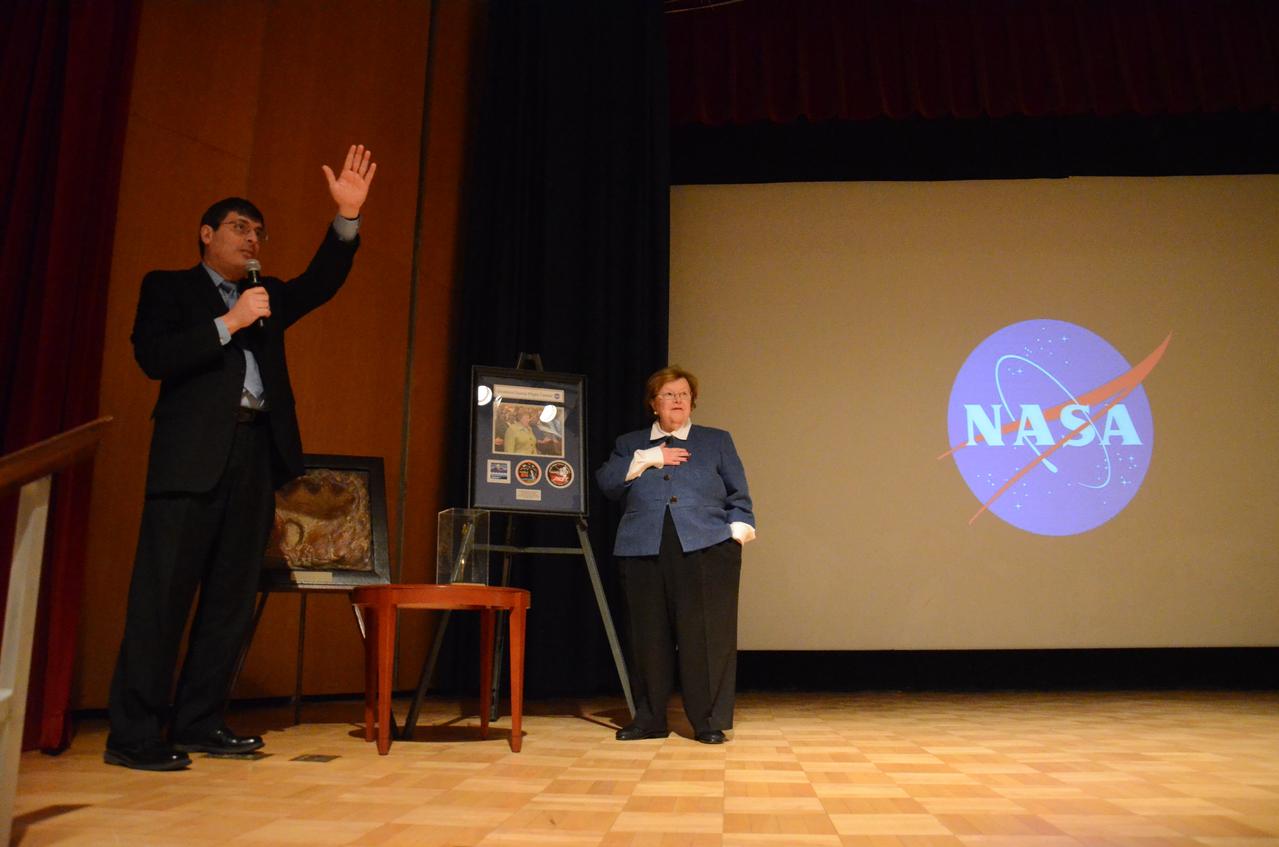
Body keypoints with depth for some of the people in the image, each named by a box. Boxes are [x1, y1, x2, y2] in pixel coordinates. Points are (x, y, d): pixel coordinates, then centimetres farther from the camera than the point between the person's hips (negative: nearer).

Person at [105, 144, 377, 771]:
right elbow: (155, 358, -5)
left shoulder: (266, 297, 24)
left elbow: (320, 284, 9)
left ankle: (198, 723, 14)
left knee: (231, 598, 6)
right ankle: (133, 736, -1)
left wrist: (347, 218, -3)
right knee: (163, 593, -6)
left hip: (255, 455, 6)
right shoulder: (168, 287, 10)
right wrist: (229, 323, -10)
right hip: (192, 455, -5)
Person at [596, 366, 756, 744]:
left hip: (706, 549, -1)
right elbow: (606, 482, 4)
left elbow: (739, 496, 13)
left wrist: (737, 530, -1)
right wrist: (648, 459, -3)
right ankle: (649, 720, 14)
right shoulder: (630, 444, 20)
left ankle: (710, 722, 5)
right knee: (649, 638, 2)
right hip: (643, 553, 1)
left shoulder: (717, 441, 18)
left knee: (706, 637, -5)